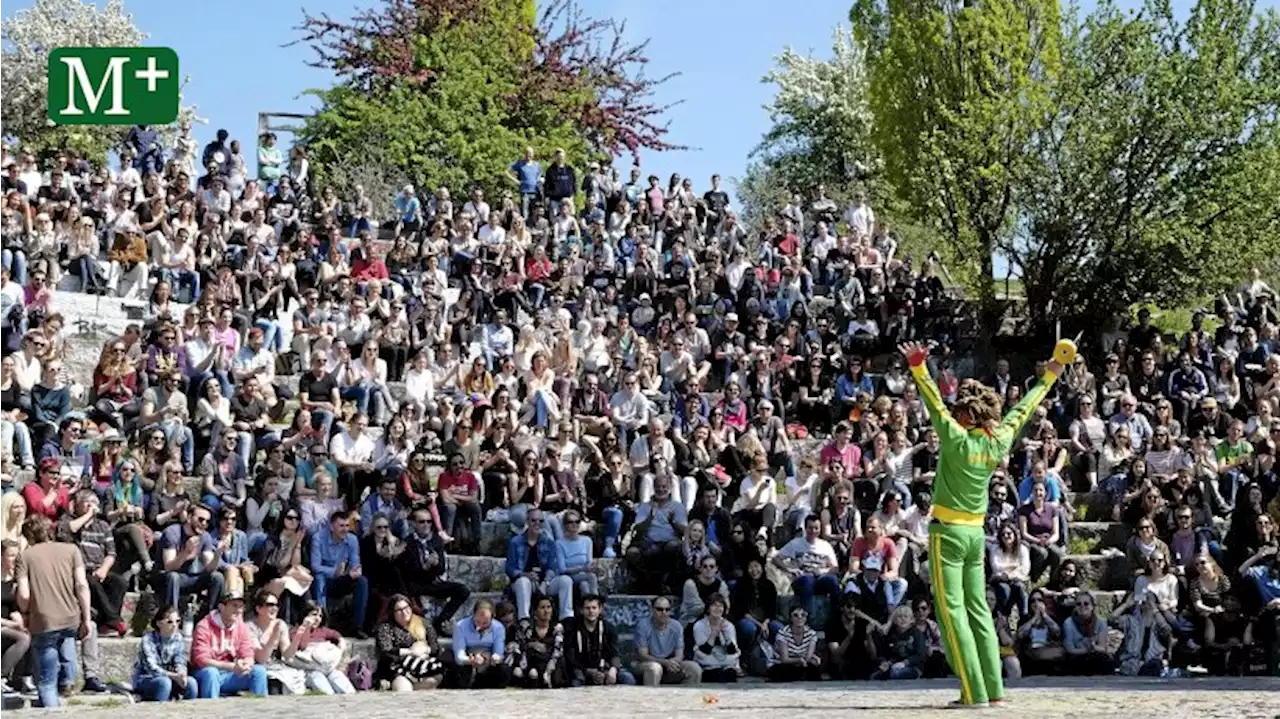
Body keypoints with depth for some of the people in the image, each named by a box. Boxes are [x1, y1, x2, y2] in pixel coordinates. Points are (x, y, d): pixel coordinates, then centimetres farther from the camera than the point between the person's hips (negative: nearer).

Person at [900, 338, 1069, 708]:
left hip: (948, 531, -6)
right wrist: (1049, 377, 25)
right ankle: (994, 689, 9)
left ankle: (975, 692, -10)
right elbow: (1021, 411, 13)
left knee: (953, 611, -6)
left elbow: (935, 404, -22)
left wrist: (918, 368, -29)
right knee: (978, 610, 12)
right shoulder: (999, 442, 2)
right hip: (976, 533, 7)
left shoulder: (958, 439, -14)